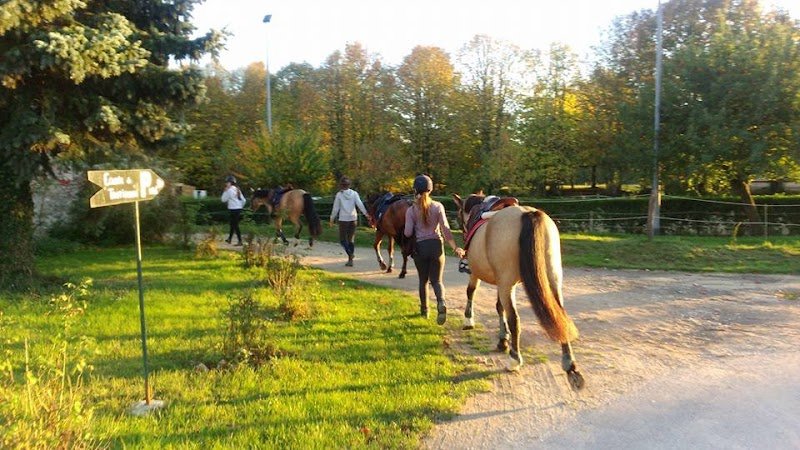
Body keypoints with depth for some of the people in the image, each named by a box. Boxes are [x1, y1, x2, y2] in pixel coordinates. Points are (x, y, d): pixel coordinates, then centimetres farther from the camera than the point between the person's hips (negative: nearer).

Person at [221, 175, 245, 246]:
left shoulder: (229, 190, -11)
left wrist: (225, 191, 1)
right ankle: (229, 239, 31)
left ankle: (240, 241, -8)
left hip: (233, 210, -8)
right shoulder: (237, 190, 12)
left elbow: (224, 200, -5)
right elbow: (243, 200, 13)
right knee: (232, 224, 19)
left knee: (235, 225, -6)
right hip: (239, 209, 8)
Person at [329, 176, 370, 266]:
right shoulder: (354, 193, 2)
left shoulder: (339, 194, -5)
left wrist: (332, 219, 9)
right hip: (353, 218, 3)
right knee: (351, 239, 11)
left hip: (343, 219, -3)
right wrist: (366, 214, -14)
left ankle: (350, 253, -20)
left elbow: (335, 208, -1)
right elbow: (360, 204, -10)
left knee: (342, 239, 6)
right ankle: (350, 260, 9)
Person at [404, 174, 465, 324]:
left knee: (423, 280, 18)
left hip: (420, 247, 0)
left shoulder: (411, 210, -5)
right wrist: (455, 247, -1)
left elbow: (408, 233, -9)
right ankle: (441, 303, -21)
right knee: (436, 280, 7)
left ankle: (424, 309, 28)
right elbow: (445, 229, -8)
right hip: (436, 245, 0)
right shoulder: (438, 206, -3)